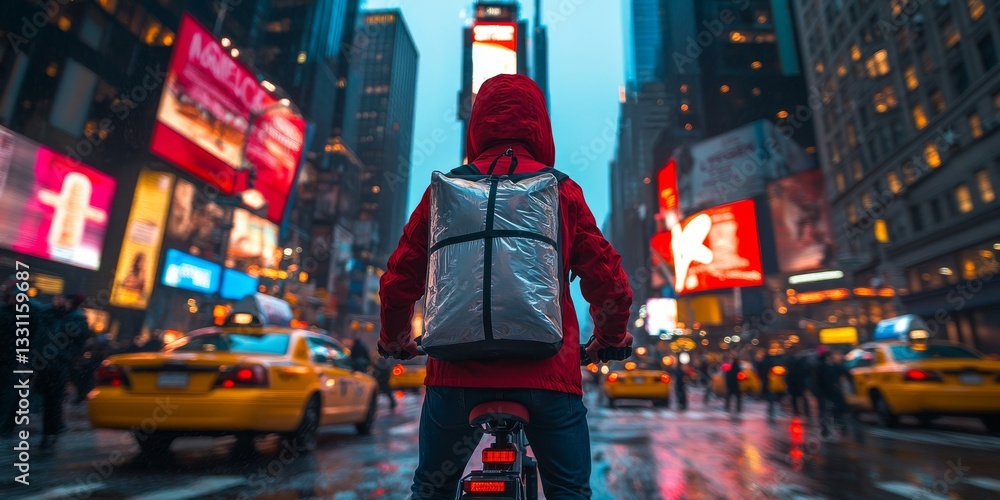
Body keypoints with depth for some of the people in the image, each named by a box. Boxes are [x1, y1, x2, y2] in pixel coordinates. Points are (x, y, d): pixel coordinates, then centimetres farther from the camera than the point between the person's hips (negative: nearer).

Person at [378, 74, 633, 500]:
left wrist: (395, 340, 26)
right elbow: (609, 282, 2)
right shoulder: (562, 190, 3)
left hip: (459, 369, 1)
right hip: (546, 370, 0)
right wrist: (611, 340, 22)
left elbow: (400, 280, 7)